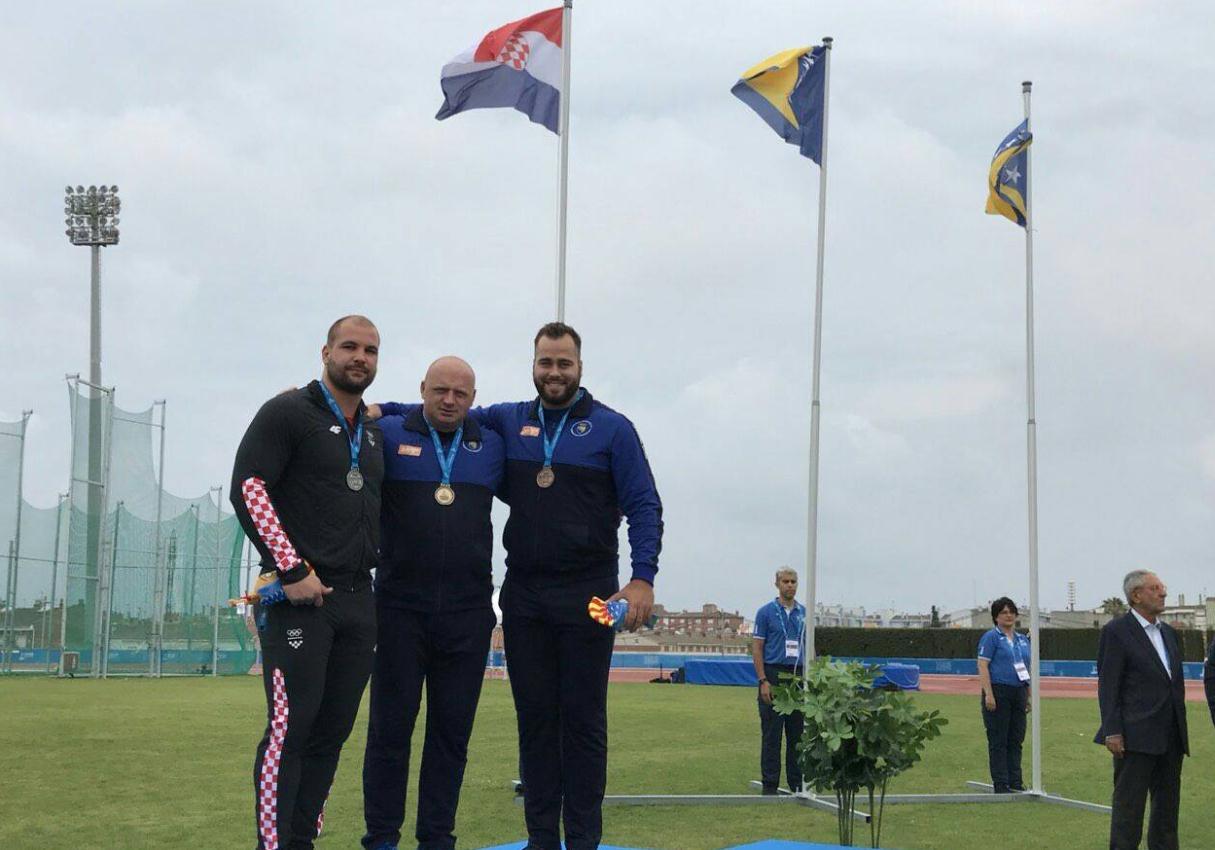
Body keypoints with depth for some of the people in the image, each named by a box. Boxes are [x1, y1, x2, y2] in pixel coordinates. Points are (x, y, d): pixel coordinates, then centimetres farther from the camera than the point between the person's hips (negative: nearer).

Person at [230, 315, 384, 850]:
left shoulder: (374, 433, 19)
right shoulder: (289, 413, -3)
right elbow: (248, 488, -12)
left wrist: (371, 568, 15)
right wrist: (292, 571, -17)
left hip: (358, 600, 7)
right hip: (300, 599, -7)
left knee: (333, 730, 7)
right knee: (290, 729, -11)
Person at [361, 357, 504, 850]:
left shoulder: (491, 446, 11)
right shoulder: (387, 434, 2)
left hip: (468, 613, 3)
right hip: (400, 607, -2)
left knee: (452, 732, 6)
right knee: (390, 728, 1)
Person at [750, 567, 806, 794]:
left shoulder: (804, 613, 11)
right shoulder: (766, 612, -2)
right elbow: (757, 648, -4)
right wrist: (763, 681, -12)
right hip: (774, 675, -4)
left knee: (798, 733, 6)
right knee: (772, 733, -1)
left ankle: (798, 782, 13)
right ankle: (770, 784, 3)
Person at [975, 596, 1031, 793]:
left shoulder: (1023, 639, 16)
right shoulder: (991, 637, -5)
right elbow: (983, 666, -12)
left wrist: (1029, 696, 17)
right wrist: (988, 694, -20)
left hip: (1018, 694, 7)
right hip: (998, 692, -7)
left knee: (1016, 740, 9)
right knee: (998, 741, -2)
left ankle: (1015, 782, 15)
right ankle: (1000, 784, 1)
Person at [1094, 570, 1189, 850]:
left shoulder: (1169, 633, 15)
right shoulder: (1116, 632, -7)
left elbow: (1176, 684, 18)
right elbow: (1107, 686, -10)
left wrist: (1182, 732, 14)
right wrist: (1112, 732, -17)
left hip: (1170, 739, 7)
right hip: (1137, 737, -7)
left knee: (1168, 806, 12)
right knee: (1129, 806, -4)